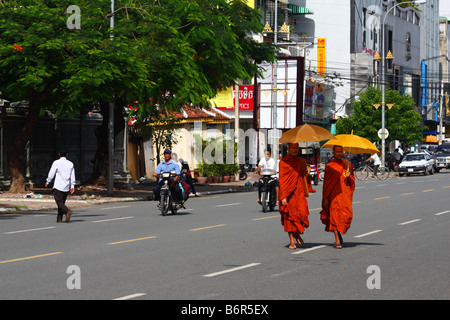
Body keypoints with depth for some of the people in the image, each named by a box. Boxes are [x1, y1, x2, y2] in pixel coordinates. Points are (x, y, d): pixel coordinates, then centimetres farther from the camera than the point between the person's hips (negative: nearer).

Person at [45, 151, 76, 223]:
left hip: (58, 187, -5)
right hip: (67, 187, 5)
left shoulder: (56, 163, -6)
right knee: (62, 202, 12)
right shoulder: (70, 164, 8)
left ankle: (67, 211, -29)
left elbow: (51, 174, -4)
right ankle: (59, 218, 9)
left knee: (59, 202, -6)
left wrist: (47, 182, 10)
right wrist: (72, 186, 10)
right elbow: (72, 176, 7)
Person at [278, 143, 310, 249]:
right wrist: (283, 197, -13)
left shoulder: (301, 162, 13)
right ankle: (292, 241, 4)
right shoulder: (283, 162, -1)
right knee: (289, 216, -3)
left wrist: (306, 192, 14)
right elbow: (281, 180, -6)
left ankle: (297, 233, 13)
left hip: (299, 192, 3)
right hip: (288, 193, -3)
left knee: (302, 212, -13)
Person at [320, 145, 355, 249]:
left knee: (347, 215, -6)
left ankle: (339, 232, 23)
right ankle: (337, 240, -5)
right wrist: (325, 198, -2)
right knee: (335, 215, -8)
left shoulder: (347, 165, 12)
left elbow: (352, 181, 14)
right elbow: (326, 183, 3)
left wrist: (348, 176, -10)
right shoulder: (329, 166, 3)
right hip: (334, 194, -3)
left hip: (345, 193, 3)